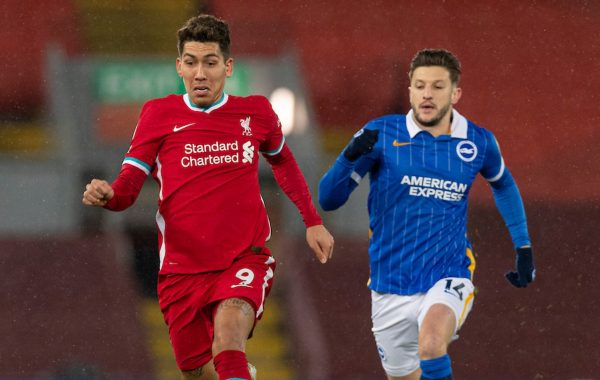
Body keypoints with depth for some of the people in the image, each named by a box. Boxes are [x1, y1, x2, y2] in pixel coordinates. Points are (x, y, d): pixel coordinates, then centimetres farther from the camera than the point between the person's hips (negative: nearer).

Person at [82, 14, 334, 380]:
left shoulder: (256, 112, 4)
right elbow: (127, 189, -3)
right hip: (182, 268, 1)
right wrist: (106, 195, -26)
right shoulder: (159, 115, 0)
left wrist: (313, 221, 24)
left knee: (228, 336, -32)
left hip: (245, 262, -1)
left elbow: (283, 160, 25)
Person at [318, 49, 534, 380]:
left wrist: (523, 246, 18)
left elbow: (503, 185, 23)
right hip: (391, 285, 2)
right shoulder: (381, 134, -6)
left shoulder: (479, 142, 0)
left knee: (430, 343, -33)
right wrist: (350, 156, -25)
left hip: (449, 276, -2)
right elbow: (328, 199, -7)